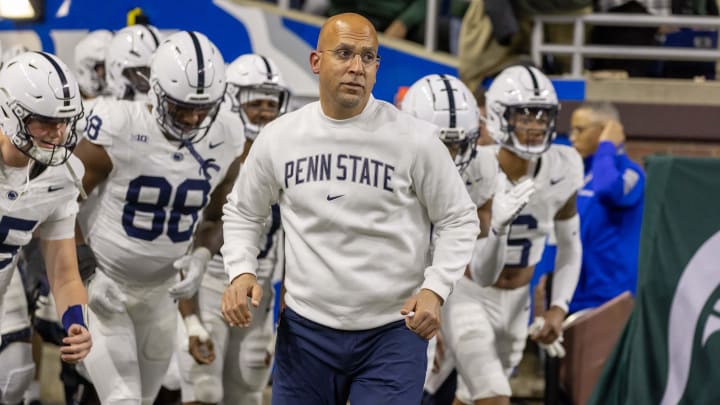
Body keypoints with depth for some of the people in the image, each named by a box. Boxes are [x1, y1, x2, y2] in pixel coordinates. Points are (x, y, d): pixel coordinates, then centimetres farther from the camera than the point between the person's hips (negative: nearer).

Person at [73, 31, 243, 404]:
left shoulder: (222, 146, -7)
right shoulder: (117, 132, -21)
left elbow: (214, 218, 11)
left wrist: (200, 259, -9)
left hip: (159, 292, 5)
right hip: (103, 286, -5)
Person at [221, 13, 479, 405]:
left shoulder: (413, 139, -7)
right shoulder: (278, 138, 2)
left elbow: (458, 220, 2)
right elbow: (242, 212, 16)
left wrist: (435, 289, -12)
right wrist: (241, 272, -2)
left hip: (393, 332, -3)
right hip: (306, 328, 3)